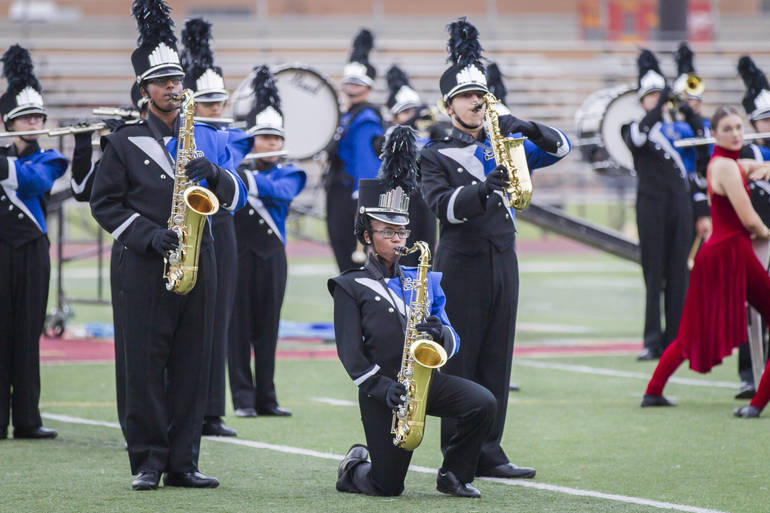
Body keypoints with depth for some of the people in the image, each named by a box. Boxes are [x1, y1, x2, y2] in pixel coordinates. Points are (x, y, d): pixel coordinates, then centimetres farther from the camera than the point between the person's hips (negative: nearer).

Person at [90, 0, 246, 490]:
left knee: (193, 363, 2)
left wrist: (214, 172, -13)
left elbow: (236, 197, 8)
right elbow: (105, 204, 0)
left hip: (200, 262, 3)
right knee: (146, 363, -4)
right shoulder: (125, 142, 4)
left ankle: (184, 462, 7)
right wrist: (148, 235, -14)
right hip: (146, 267, -3)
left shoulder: (208, 139, 13)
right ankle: (148, 461, 1)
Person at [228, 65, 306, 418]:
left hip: (271, 255, 2)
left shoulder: (288, 174, 4)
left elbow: (281, 191, -18)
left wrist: (244, 177, -32)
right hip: (238, 253, -2)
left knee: (267, 327, 6)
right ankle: (243, 398, 3)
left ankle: (266, 398, 13)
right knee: (238, 325, -1)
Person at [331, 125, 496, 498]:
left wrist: (440, 334, -15)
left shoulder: (424, 281, 15)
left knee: (482, 403, -25)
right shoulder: (351, 287, 1)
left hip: (426, 377, 4)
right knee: (387, 487, -7)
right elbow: (350, 352, -8)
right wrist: (382, 388, -22)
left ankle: (453, 475, -2)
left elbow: (454, 344, 10)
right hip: (383, 390, -4)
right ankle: (354, 468, 30)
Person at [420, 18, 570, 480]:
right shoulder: (436, 156, 0)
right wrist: (487, 186, -31)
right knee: (459, 360, -5)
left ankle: (488, 453, 9)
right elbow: (445, 206, -15)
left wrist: (530, 130, -11)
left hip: (502, 263, 5)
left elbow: (561, 148, 8)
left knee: (496, 362, 5)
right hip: (461, 265, -5)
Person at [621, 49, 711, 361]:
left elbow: (692, 173, 17)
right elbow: (639, 136, -23)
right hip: (652, 208, -4)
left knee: (678, 274, 2)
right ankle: (653, 341, -7)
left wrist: (702, 213, 11)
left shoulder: (677, 130, 17)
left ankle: (675, 339, 5)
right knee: (654, 274, -6)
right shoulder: (632, 129, 4)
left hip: (680, 206, 4)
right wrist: (664, 101, -19)